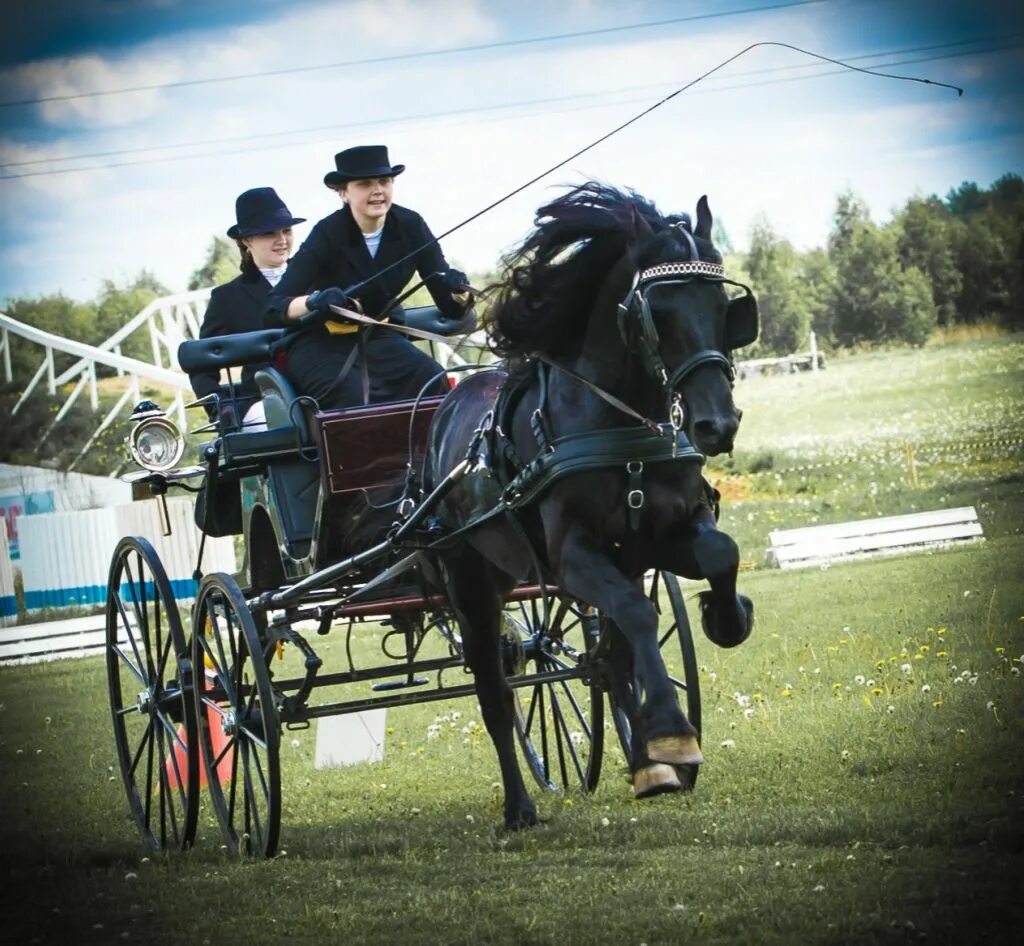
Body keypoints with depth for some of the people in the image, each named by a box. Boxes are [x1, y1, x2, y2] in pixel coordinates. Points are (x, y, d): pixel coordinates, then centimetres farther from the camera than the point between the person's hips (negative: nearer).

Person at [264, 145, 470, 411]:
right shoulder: (328, 234, -17)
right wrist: (313, 301, -43)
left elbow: (449, 306, -4)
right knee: (354, 396, -35)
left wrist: (458, 291, -28)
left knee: (433, 381, -27)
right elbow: (273, 311, -23)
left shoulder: (410, 227, -7)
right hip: (321, 344, -4)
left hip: (377, 338, 4)